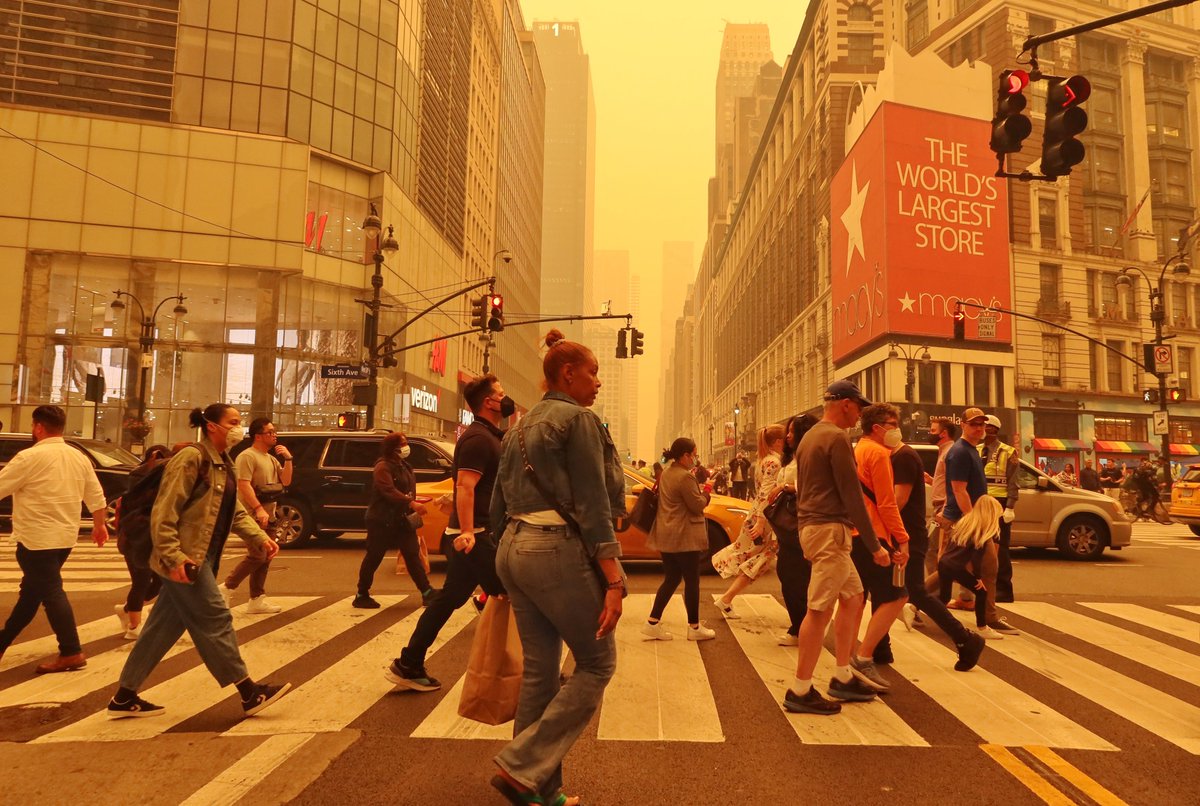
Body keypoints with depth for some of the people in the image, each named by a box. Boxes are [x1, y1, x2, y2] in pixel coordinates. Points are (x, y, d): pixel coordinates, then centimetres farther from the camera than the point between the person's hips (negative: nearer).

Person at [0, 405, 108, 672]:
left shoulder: (30, 457, -14)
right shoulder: (79, 457, 7)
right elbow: (97, 497, 11)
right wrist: (99, 525, 24)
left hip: (37, 538, -8)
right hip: (65, 536, 8)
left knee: (51, 593, -3)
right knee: (31, 590, 19)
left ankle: (71, 653, -2)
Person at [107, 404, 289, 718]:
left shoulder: (224, 464, 15)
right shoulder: (191, 458, -14)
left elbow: (236, 512, 16)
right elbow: (164, 512, -18)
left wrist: (261, 539, 2)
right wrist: (173, 557, -24)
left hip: (202, 559, 10)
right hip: (184, 559, -10)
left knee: (166, 627, 14)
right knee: (214, 621, -3)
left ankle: (124, 698, 24)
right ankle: (250, 693, 4)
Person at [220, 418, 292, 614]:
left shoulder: (271, 458, 17)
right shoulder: (248, 456, -11)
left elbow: (286, 481, 14)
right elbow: (243, 485, -21)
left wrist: (287, 459, 1)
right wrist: (258, 509, -29)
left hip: (268, 515, 9)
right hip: (254, 515, -9)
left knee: (264, 558, 9)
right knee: (257, 556, -14)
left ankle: (256, 600, 13)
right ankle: (227, 588, 0)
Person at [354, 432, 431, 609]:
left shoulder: (405, 466, 15)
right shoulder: (383, 466, -14)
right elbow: (389, 491, -28)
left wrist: (413, 507, 6)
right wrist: (412, 504, -37)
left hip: (402, 518, 7)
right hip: (382, 520, -7)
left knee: (412, 555, 2)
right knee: (373, 557, 2)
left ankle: (427, 593, 0)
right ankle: (362, 596, 15)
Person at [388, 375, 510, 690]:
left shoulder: (488, 436, 17)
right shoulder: (479, 438, -16)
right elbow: (465, 487, -27)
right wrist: (467, 532, -33)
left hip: (472, 535, 10)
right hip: (475, 536, -10)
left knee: (449, 599, 13)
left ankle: (409, 665, 19)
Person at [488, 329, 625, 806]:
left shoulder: (521, 427, 17)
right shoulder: (579, 419, -7)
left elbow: (498, 504, 18)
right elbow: (592, 505, -14)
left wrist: (503, 571, 25)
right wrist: (613, 579, -15)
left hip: (514, 548, 9)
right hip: (558, 551, -8)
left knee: (539, 672, 13)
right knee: (597, 663, 6)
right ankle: (521, 766, 1)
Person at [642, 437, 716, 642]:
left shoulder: (666, 473, 11)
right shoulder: (685, 477, -19)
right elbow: (697, 505, -16)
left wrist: (700, 491, 10)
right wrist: (705, 494, 3)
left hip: (666, 536, 9)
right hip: (684, 537, -9)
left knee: (671, 579, 14)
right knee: (692, 581, 3)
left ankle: (652, 623, 11)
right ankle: (694, 627, 13)